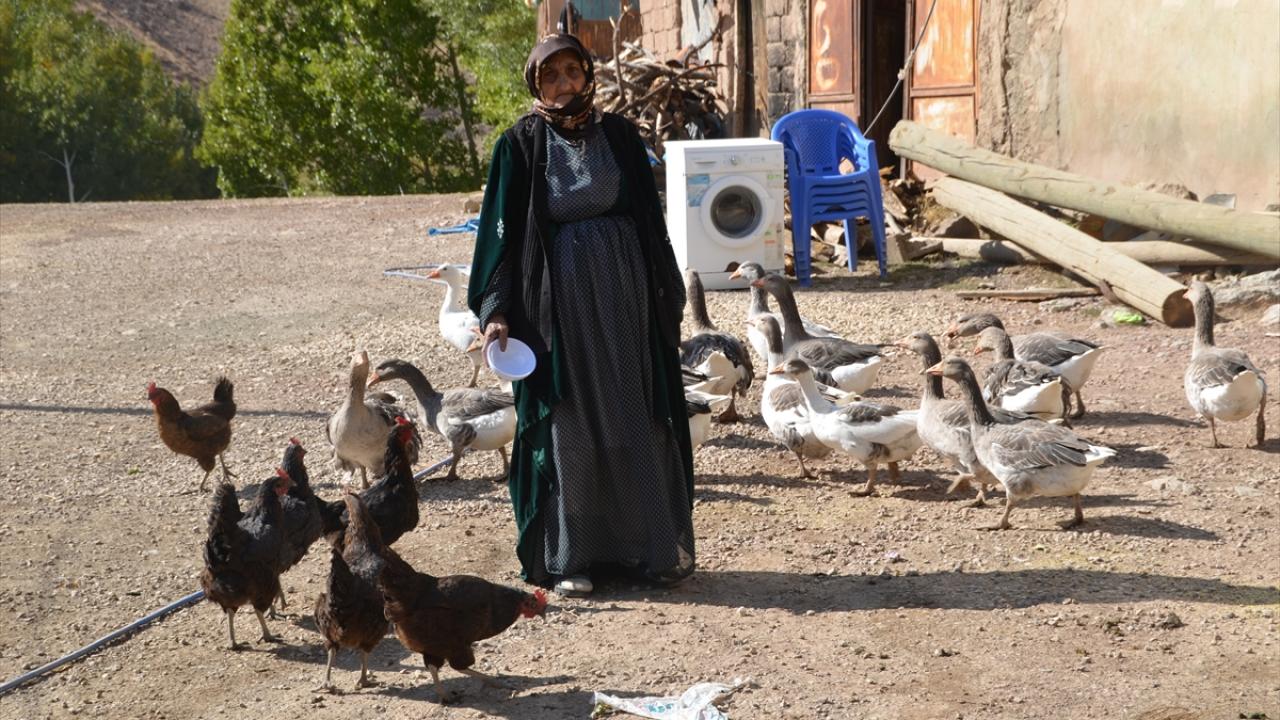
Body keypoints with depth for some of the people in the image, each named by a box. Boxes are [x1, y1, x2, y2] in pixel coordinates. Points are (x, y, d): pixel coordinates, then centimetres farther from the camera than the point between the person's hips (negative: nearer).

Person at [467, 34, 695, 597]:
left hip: (623, 295, 2)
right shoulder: (521, 145, -1)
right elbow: (504, 232, -2)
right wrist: (496, 310, -9)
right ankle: (568, 557, 11)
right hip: (558, 300, -2)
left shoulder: (619, 135, 5)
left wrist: (669, 298, 8)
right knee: (568, 427, 2)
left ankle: (652, 547, 15)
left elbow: (651, 222, 9)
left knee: (636, 419, 6)